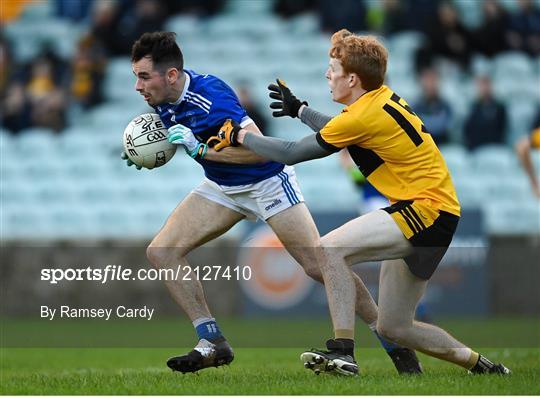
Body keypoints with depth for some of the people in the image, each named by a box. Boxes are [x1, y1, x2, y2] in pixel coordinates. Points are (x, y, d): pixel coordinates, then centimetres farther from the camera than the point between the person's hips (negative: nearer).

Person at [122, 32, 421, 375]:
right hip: (221, 187, 8)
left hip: (267, 182, -8)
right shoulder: (161, 97, -8)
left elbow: (259, 148, -37)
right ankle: (213, 343, -3)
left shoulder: (210, 95, -32)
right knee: (162, 252, -7)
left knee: (319, 265, -12)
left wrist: (200, 149, -37)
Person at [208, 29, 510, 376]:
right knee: (393, 327, 13)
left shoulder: (365, 116, -16)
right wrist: (299, 109, 41)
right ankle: (480, 366, 21)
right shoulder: (384, 98, 10)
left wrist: (239, 135, 4)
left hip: (427, 209, -10)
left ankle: (343, 351, -24)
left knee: (331, 249, -21)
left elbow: (291, 153, -9)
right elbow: (342, 132, 32)